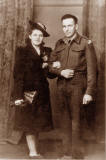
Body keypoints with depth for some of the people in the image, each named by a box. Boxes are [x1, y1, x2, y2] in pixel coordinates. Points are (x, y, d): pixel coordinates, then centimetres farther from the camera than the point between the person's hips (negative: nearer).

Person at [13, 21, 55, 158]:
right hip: (27, 92, -4)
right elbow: (18, 74, -8)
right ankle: (33, 152, 6)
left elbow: (50, 75, 10)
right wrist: (18, 96, -16)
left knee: (38, 123, 10)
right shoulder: (22, 51, -2)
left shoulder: (47, 52, 9)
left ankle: (35, 150, 21)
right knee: (29, 123, 0)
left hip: (42, 93, 5)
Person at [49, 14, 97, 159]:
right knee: (64, 119, 8)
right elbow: (51, 65, 15)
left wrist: (89, 92, -13)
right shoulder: (59, 43, 13)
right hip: (61, 85, 5)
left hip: (77, 85, -5)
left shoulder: (86, 43, -2)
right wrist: (61, 72, -7)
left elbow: (91, 69, -6)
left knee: (75, 119, -5)